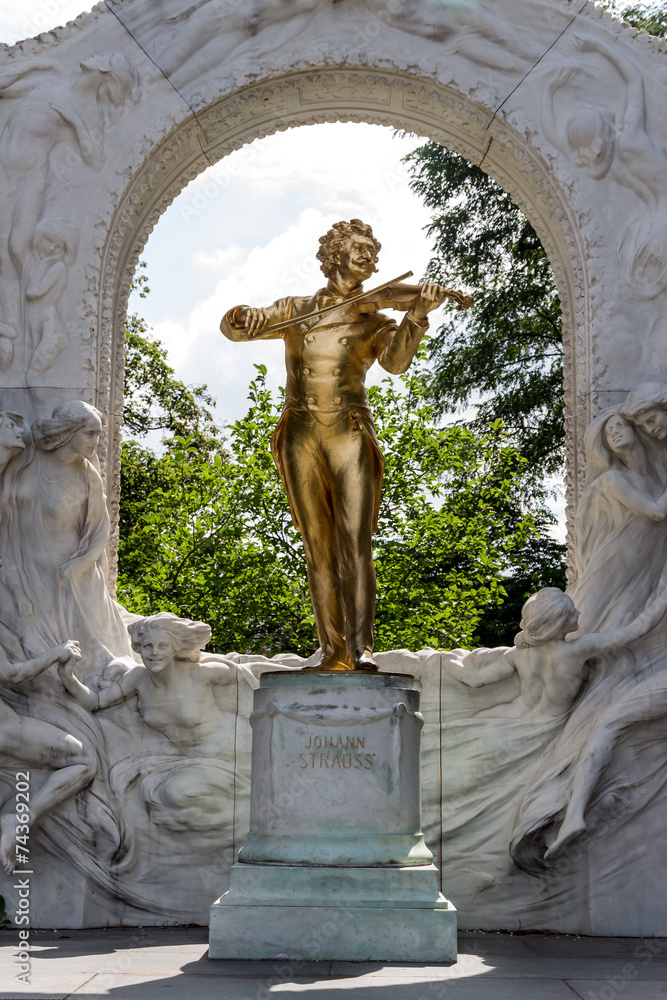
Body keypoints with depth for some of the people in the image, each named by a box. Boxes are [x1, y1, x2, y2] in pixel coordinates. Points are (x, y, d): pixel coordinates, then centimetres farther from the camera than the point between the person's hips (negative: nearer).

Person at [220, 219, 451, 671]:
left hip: (350, 434, -2)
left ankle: (361, 648, -17)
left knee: (355, 544, -14)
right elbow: (232, 326, 10)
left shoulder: (374, 321, 10)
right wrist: (245, 318, -15)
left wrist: (417, 316, -27)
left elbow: (396, 362, -10)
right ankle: (334, 650, 4)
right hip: (302, 436, 2)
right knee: (319, 550, 2)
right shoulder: (296, 310, 15)